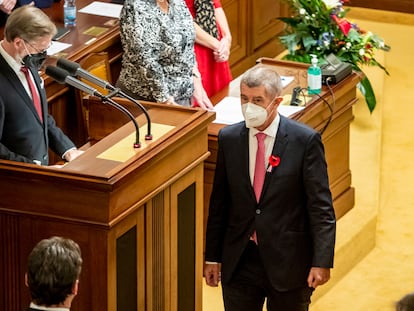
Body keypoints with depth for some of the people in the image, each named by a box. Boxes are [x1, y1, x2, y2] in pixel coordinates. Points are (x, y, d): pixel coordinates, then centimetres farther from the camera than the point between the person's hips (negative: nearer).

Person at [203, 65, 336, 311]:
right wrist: (212, 257, 8)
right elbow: (219, 203, 8)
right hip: (239, 261, 3)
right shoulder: (228, 138, 2)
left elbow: (321, 207, -9)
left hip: (288, 261, -3)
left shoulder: (305, 140, -9)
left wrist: (322, 262, -15)